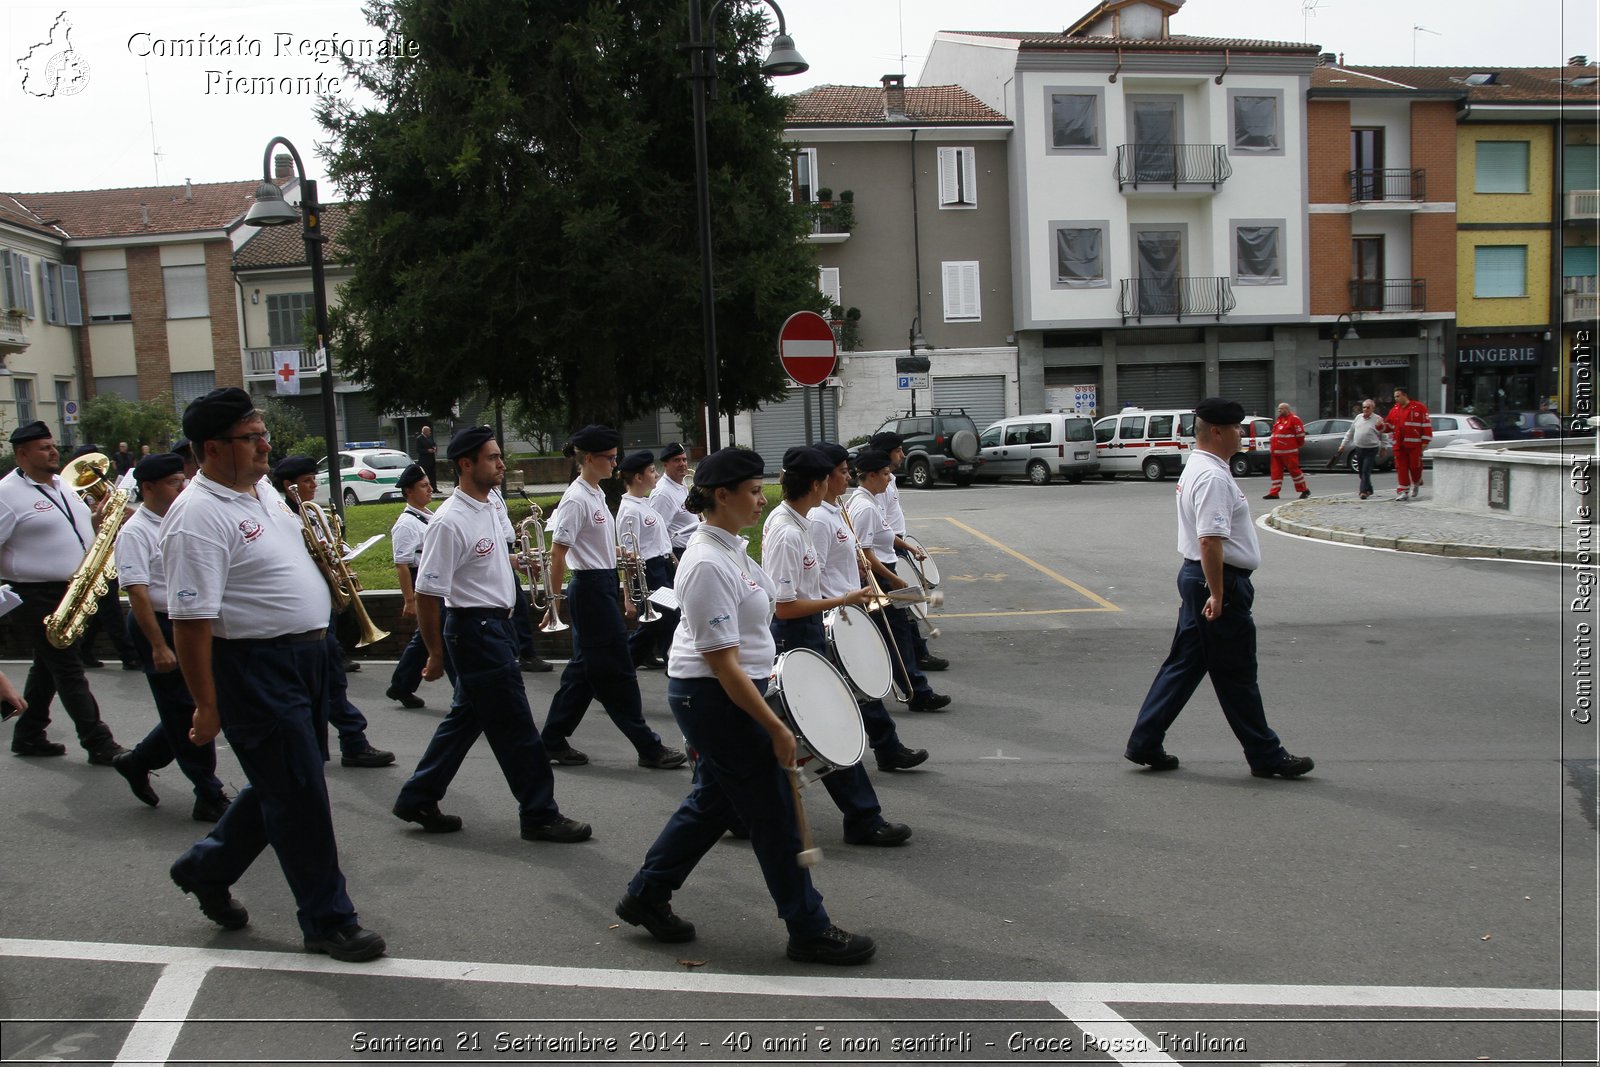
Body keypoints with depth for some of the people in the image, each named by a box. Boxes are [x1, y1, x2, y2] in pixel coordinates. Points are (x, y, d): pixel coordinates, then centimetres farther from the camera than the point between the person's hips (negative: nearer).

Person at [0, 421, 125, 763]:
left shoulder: (62, 485, 13)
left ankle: (28, 736, 30)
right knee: (69, 671, -4)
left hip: (74, 592, 8)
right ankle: (99, 745, 0)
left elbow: (77, 528, 25)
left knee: (49, 667, 17)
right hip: (37, 597, -8)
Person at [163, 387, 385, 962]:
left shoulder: (265, 490, 9)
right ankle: (327, 921, 14)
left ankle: (206, 867, 41)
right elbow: (191, 620, -22)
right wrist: (207, 706, -20)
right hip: (254, 670, -9)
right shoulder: (196, 516, -20)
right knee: (299, 796, 0)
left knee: (285, 786, 20)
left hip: (307, 656, 9)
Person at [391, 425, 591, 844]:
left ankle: (418, 799, 29)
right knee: (515, 729, -2)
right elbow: (427, 593, -19)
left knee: (466, 716, 17)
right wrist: (436, 654, -14)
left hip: (496, 623, 10)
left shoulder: (491, 508, 8)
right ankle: (540, 814, 10)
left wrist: (518, 560, 13)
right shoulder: (449, 522, -21)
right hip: (474, 629, -10)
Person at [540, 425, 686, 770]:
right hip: (590, 589, -10)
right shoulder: (576, 499, -16)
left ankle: (553, 739, 23)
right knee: (616, 672, -2)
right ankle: (648, 747, 6)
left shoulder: (596, 495, 13)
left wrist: (621, 590, 19)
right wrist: (554, 600, -15)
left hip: (604, 587, 10)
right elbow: (557, 555, -17)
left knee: (585, 668, 14)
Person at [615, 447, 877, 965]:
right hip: (714, 696, -10)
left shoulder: (727, 545, 7)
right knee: (773, 810, 0)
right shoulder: (708, 564, -25)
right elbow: (723, 663, -26)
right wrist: (776, 728, -23)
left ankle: (646, 896, 34)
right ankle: (809, 931, 14)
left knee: (714, 800, 20)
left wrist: (766, 672, 22)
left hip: (729, 690, 10)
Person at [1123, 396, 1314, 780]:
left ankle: (1145, 744, 16)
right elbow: (1210, 540, -27)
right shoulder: (1213, 477, -19)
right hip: (1219, 580, -11)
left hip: (1196, 576, 11)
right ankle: (1265, 755, 13)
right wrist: (1217, 594, -27)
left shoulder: (1196, 468, 16)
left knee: (1184, 664, 13)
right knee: (1236, 675, 1)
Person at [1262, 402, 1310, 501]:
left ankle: (1305, 490, 11)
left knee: (1294, 470, -2)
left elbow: (1300, 433, -10)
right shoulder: (1279, 419, 18)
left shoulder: (1294, 419, -9)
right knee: (1276, 471, 4)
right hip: (1276, 451, 8)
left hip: (1289, 452, -8)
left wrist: (1299, 444, 0)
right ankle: (1274, 493, 5)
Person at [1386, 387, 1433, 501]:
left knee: (1415, 466, -1)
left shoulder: (1418, 407, -3)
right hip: (1399, 444, 5)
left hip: (1414, 444, -5)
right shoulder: (1394, 410, 14)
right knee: (1401, 467, 1)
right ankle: (1403, 491, 5)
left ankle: (1416, 484, 27)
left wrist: (1425, 441, -9)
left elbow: (1427, 424, -4)